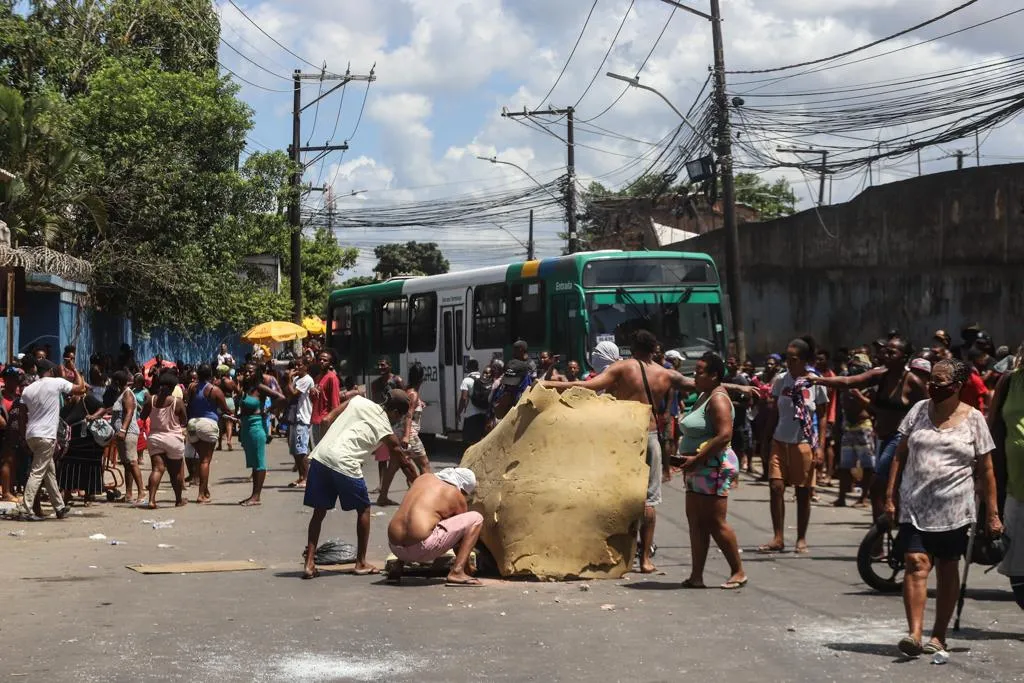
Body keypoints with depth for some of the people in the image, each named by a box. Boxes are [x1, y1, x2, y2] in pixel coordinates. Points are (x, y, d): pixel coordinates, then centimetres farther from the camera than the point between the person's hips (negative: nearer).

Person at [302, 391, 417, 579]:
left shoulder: (358, 401, 16)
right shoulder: (384, 428, 5)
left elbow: (329, 419, 17)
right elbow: (401, 458, 12)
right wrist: (416, 478, 25)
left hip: (320, 456, 5)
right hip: (344, 464, -5)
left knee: (319, 512, 14)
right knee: (363, 510, 16)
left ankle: (309, 563, 7)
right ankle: (361, 563, 20)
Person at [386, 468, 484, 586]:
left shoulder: (424, 478, 21)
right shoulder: (456, 495, 7)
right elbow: (462, 528, 19)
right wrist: (467, 563, 34)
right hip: (422, 548, -7)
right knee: (476, 519, 4)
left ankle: (397, 566, 23)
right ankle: (457, 572, -5)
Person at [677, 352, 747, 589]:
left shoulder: (718, 399, -14)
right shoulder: (703, 396, 17)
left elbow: (724, 435, -25)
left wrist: (697, 459, -23)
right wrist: (687, 458, 11)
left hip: (714, 467, -10)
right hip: (699, 470, 10)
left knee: (716, 523, -6)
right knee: (696, 522, 6)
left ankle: (738, 572, 4)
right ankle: (696, 575, 7)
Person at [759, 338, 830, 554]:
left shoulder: (815, 382, -5)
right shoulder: (781, 380, 2)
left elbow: (823, 417, -1)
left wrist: (820, 447, -7)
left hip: (804, 443, -2)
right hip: (780, 441, 2)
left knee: (803, 493, 4)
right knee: (775, 488, -5)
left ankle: (801, 539, 14)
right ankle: (778, 538, 1)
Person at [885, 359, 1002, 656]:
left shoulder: (973, 419, -1)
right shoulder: (919, 410, 5)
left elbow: (986, 469, 1)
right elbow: (900, 455, 9)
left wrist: (992, 513, -1)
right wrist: (890, 495, 3)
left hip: (953, 509, -1)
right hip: (915, 506, 1)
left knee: (947, 570, 9)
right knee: (916, 564, -12)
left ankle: (938, 636, 20)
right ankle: (914, 633, -19)